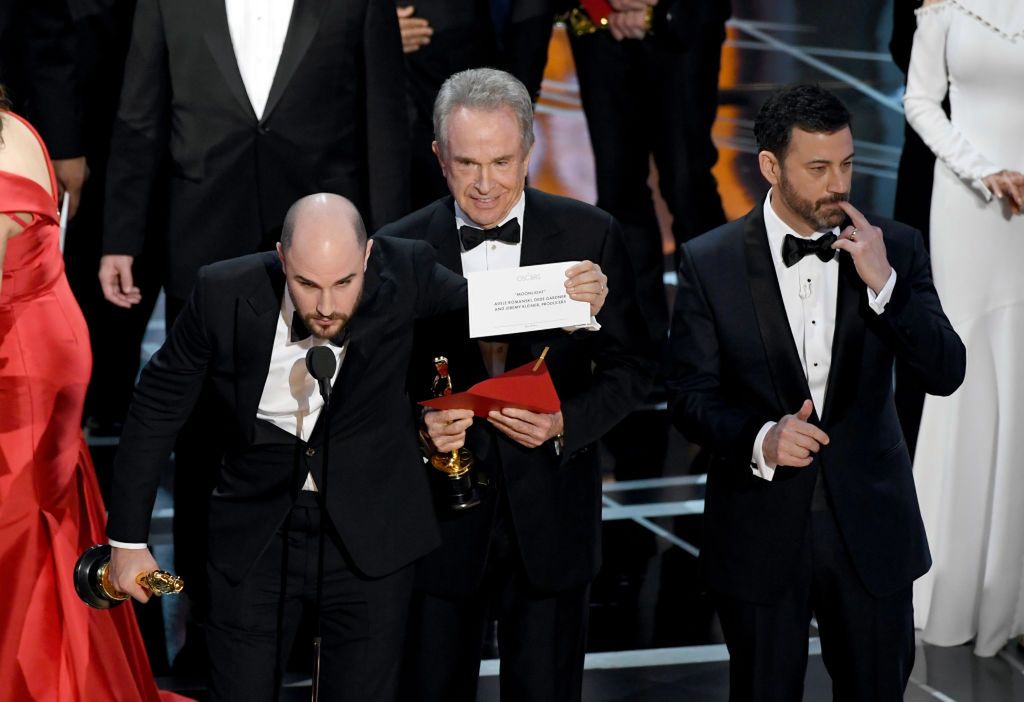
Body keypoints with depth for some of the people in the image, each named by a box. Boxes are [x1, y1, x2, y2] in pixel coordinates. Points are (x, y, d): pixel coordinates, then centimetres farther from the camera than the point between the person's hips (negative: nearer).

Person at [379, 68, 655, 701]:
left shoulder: (590, 236, -4)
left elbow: (629, 364, 1)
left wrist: (565, 423, -16)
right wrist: (418, 427, -19)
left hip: (551, 522, 0)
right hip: (441, 522, 0)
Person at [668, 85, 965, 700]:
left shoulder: (896, 248, -3)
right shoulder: (710, 263, -7)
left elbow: (946, 373, -9)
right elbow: (691, 397, -6)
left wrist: (883, 282, -21)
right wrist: (760, 438, -24)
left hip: (871, 527, 2)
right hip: (761, 531, -1)